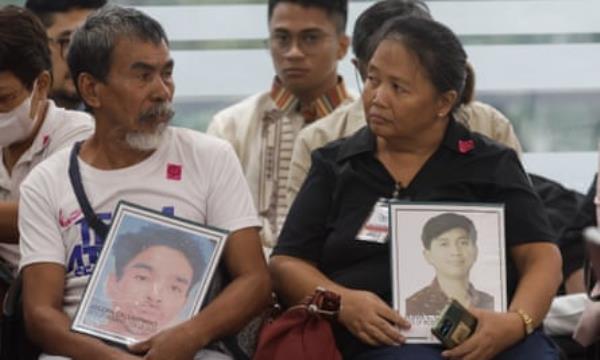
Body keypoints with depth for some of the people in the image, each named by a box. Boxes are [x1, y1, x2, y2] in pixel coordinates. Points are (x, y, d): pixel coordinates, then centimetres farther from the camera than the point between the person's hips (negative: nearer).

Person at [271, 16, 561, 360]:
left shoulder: (493, 164, 14)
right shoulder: (334, 165, 17)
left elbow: (542, 256, 5)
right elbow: (286, 264, 14)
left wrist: (518, 321, -16)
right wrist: (342, 302, -8)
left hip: (487, 331, 1)